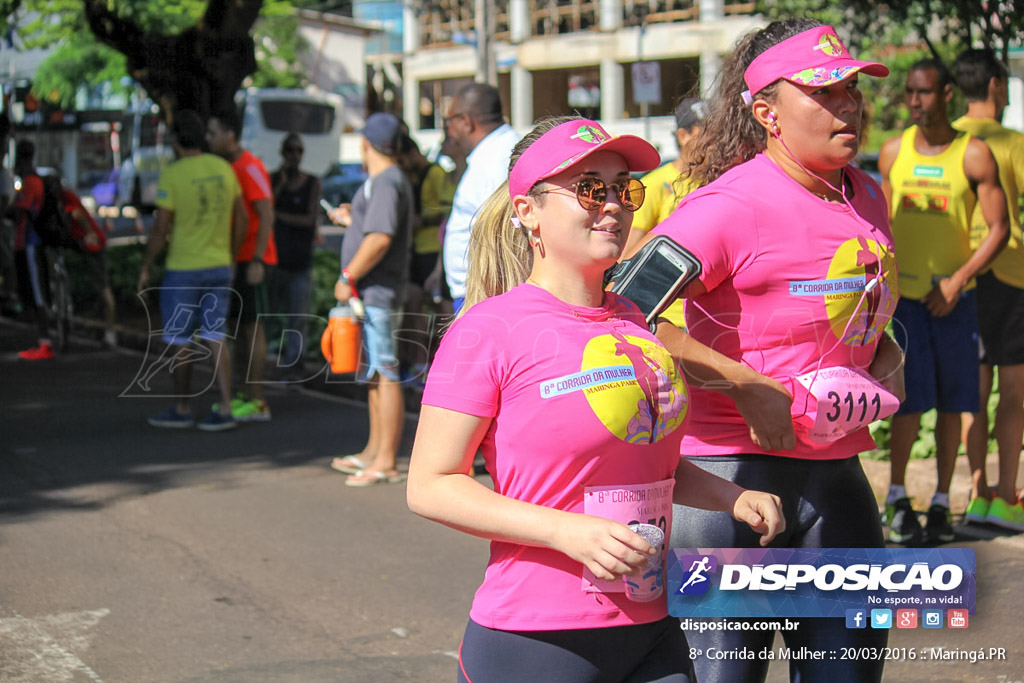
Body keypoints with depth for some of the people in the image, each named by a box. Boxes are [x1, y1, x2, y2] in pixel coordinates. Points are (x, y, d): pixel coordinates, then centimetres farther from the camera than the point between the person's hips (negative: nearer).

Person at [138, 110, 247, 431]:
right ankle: (224, 410, 2)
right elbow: (241, 217, 8)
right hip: (220, 267, 5)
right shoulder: (223, 168, 1)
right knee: (215, 337, 7)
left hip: (183, 270, -5)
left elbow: (160, 230, -14)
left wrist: (145, 268, -2)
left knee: (180, 339, 8)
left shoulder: (171, 175, -15)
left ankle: (181, 410, 18)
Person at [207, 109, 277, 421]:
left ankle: (257, 404, -5)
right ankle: (246, 396, 17)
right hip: (237, 259, 9)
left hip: (252, 259, -9)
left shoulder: (250, 168, -13)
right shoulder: (229, 168, 16)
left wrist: (257, 260, -23)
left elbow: (267, 215, -18)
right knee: (242, 327, 11)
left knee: (252, 326, -8)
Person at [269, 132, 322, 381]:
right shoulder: (272, 179, 7)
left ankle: (294, 362, -1)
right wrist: (280, 184, -10)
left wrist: (277, 215, -8)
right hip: (274, 255, 1)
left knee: (298, 314, -4)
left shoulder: (312, 183, 4)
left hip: (301, 258, -1)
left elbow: (311, 219, -4)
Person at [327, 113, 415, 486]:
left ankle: (386, 463, -9)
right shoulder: (386, 181, 19)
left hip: (376, 294, -11)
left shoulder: (386, 183, -14)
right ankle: (373, 452, 27)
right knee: (375, 375, 17)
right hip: (372, 295, 11)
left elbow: (380, 238, -25)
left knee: (384, 375, -9)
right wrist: (349, 218, 39)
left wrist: (348, 276, -19)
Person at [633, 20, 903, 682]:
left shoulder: (868, 198, 10)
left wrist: (886, 364, 8)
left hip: (838, 473, 7)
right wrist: (748, 387, -23)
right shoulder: (732, 204, -15)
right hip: (732, 471, -7)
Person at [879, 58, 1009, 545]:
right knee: (911, 399, -7)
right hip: (904, 294, 1)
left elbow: (998, 229, -5)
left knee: (952, 402, 5)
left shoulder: (973, 154, -4)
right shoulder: (893, 152, 4)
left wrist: (958, 281, -13)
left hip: (953, 297, 0)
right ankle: (897, 497, 8)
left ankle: (941, 502, 16)